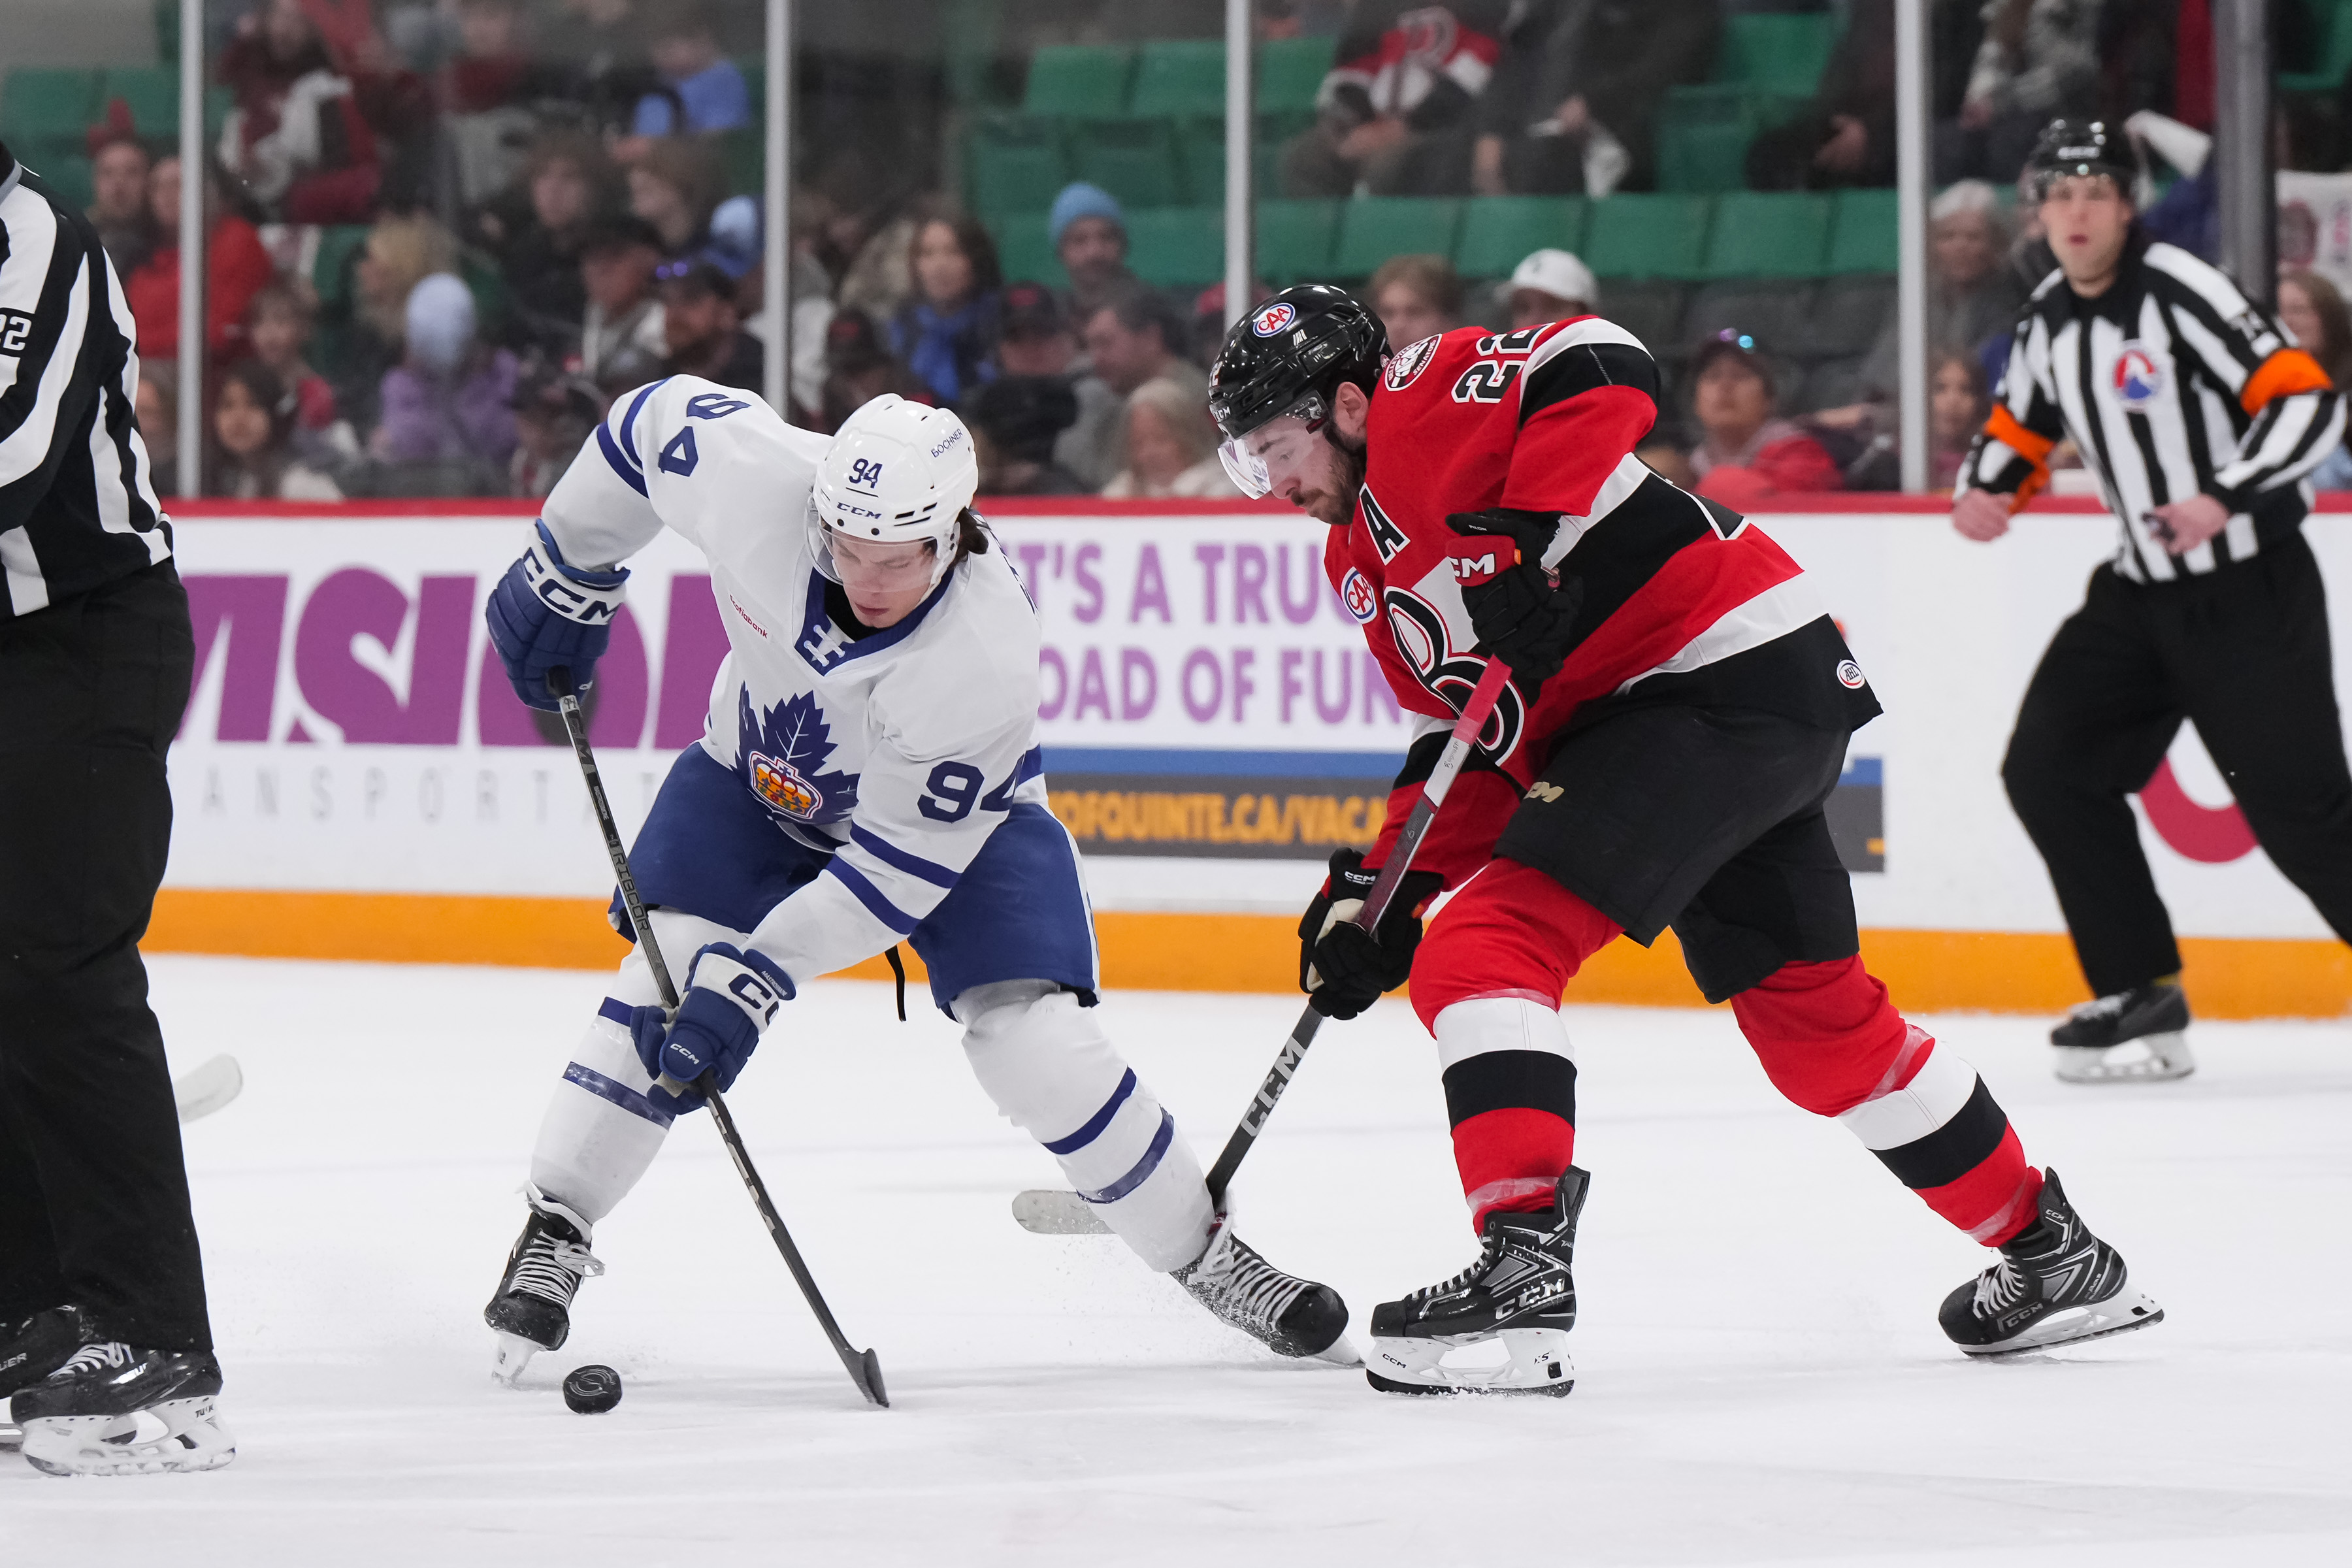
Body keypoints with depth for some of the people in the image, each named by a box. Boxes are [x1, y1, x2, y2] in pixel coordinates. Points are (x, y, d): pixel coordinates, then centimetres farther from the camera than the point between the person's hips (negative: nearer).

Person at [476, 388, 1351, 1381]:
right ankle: (554, 1229, -3)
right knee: (672, 968, -17)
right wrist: (563, 578, -1)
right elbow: (654, 422, -11)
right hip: (762, 775, 3)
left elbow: (905, 861, -32)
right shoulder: (757, 476, -34)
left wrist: (760, 974, -35)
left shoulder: (985, 656, -39)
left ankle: (1206, 1254, 6)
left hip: (951, 812, -3)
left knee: (1037, 1045, -15)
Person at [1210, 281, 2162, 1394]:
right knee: (1812, 1016, 19)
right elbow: (1469, 738, 19)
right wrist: (1387, 887, 7)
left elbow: (1604, 367, -22)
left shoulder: (1425, 396, -6)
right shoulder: (1365, 563, 21)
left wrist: (1530, 537, -28)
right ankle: (2049, 1254, 32)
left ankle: (1521, 1277, -25)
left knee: (1486, 952, -17)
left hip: (1733, 671, -11)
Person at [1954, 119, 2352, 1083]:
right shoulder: (2048, 322, 6)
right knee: (2050, 770, 0)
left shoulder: (2182, 294, -17)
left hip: (2251, 593, -8)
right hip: (2141, 595, 8)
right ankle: (2143, 998, 6)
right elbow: (2019, 429, 22)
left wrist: (2225, 497, -32)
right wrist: (1984, 491, 0)